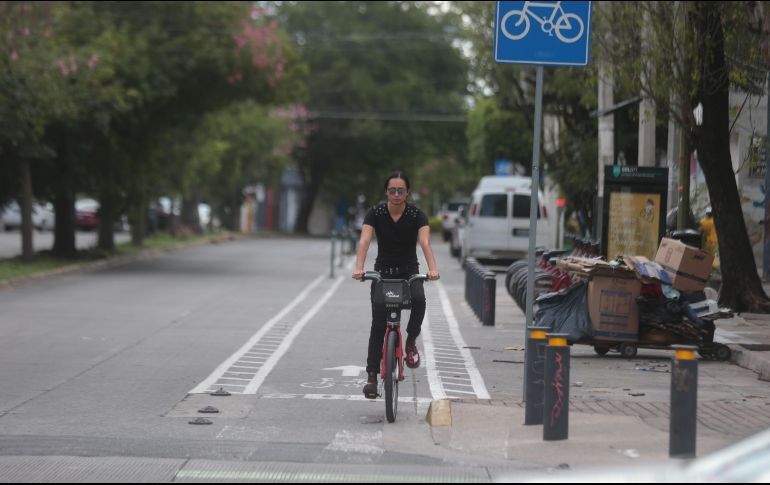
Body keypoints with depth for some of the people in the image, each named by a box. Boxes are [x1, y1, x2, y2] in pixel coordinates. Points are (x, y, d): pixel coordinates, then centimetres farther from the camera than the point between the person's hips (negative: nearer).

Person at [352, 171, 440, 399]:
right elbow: (364, 241, -22)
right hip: (383, 272, 1)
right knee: (378, 325, -8)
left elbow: (425, 242, -24)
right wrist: (359, 268, -39)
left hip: (409, 272, 0)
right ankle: (372, 377, -3)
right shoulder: (375, 213, -9)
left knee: (419, 299, -33)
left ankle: (411, 341, -8)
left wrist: (432, 268, -42)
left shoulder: (417, 215, -10)